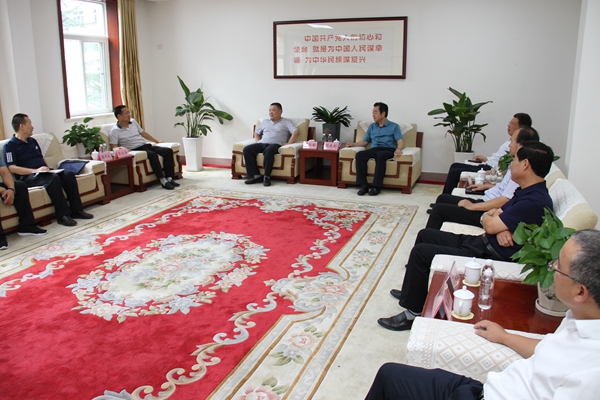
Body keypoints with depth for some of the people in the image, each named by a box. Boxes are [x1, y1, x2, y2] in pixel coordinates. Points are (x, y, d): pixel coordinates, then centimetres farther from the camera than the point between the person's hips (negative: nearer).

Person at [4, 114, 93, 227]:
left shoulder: (32, 141, 22)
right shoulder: (10, 145, -2)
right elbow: (12, 168, -12)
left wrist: (47, 169, 7)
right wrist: (35, 170, -21)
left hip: (43, 173, 7)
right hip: (28, 177, -7)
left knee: (68, 174, -19)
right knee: (53, 178, -35)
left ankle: (76, 210, -20)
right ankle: (62, 215, -33)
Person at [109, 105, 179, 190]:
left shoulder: (133, 122, 16)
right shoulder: (114, 131, -3)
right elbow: (114, 148, -9)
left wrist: (157, 141, 29)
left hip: (146, 146, 7)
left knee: (168, 150, -13)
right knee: (152, 154, -36)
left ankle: (169, 178, -18)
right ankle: (163, 181, -33)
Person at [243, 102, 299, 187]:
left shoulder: (286, 122, 14)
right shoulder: (265, 122, 30)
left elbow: (295, 132, -1)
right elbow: (256, 132, 36)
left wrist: (288, 143, -12)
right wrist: (258, 141, 15)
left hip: (275, 144, -5)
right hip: (262, 144, 5)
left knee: (269, 150, -42)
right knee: (247, 149, -23)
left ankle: (267, 177, -33)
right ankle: (256, 175, -25)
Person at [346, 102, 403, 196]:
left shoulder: (394, 126, 11)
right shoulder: (371, 126, 25)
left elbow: (400, 141, -2)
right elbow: (365, 142, 24)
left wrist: (398, 149, -25)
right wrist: (353, 144, 5)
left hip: (388, 150, -4)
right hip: (374, 149, 4)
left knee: (380, 155, -40)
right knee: (360, 154, -29)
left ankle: (377, 186, -38)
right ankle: (363, 185, -32)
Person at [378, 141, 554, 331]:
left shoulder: (535, 201, -24)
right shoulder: (527, 192, 10)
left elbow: (490, 225, -24)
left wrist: (488, 217, 1)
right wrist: (500, 226, -14)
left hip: (491, 257, -11)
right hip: (480, 243, 11)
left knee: (420, 252, -14)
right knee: (425, 235, 16)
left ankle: (412, 313, -2)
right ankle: (412, 291, 29)